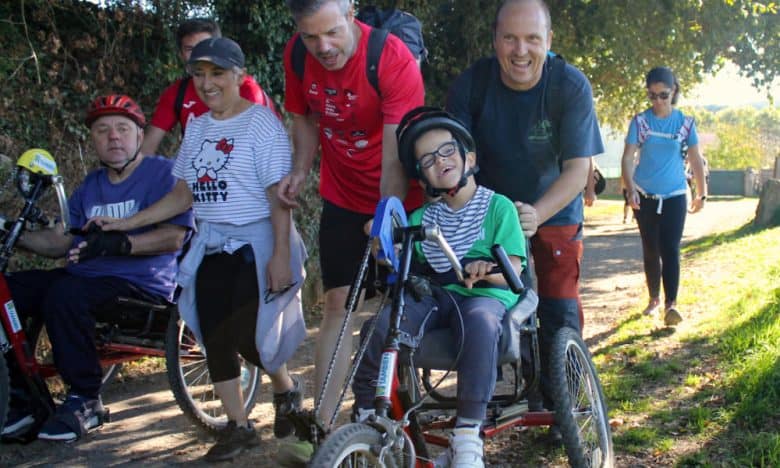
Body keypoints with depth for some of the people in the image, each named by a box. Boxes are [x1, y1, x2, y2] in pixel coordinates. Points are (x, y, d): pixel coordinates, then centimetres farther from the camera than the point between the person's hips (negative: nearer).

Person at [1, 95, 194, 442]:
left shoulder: (162, 172, -2)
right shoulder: (90, 186, 21)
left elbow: (173, 236, -15)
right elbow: (60, 240, 13)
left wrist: (118, 243, -29)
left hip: (141, 283, -7)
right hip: (85, 275, 8)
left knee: (65, 295, -34)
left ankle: (84, 401, -19)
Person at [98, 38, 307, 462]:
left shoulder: (261, 122, -9)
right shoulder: (197, 128, 11)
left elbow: (279, 196, -13)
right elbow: (183, 194, 14)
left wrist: (281, 254, -20)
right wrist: (127, 223, 9)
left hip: (255, 246, -6)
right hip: (211, 247, 7)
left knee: (249, 335, -9)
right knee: (215, 338, 4)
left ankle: (286, 391, 22)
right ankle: (237, 426, 16)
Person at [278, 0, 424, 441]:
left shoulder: (394, 59, -25)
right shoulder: (297, 55, -10)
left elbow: (395, 154, -28)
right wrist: (299, 172, -8)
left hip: (398, 199, -3)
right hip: (343, 198, 3)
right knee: (339, 302, 0)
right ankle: (323, 424, 2)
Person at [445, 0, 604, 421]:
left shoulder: (571, 86, -22)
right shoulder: (471, 85, -18)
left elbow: (578, 169, -24)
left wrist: (536, 214, -39)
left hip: (554, 212, -1)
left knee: (560, 310, -7)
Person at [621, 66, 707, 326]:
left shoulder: (684, 122, 0)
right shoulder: (640, 121, -2)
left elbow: (696, 160, 7)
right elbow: (628, 157, -6)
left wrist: (701, 193, 9)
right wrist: (630, 188, -21)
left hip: (674, 197, -1)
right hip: (645, 197, 1)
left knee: (670, 250, -10)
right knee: (650, 250, 11)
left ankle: (670, 304, -12)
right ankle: (654, 298, 25)